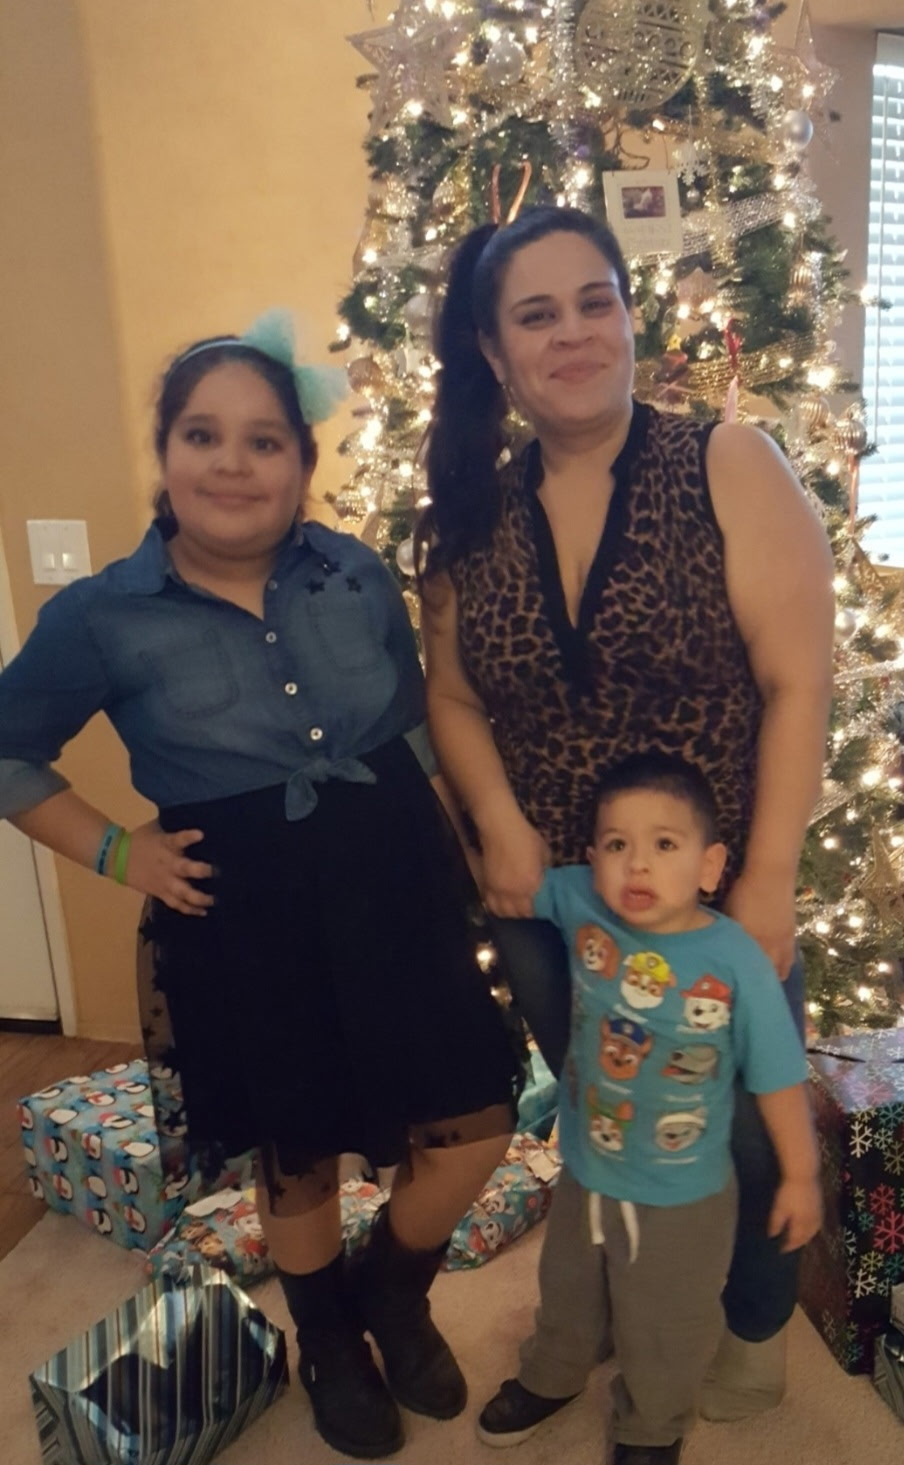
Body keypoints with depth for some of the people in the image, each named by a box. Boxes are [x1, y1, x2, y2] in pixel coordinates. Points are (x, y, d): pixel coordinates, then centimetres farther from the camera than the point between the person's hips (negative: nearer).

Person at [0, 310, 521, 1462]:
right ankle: (330, 1347, 48)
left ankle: (391, 1293, 42)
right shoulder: (102, 618, -11)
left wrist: (446, 854, 6)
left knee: (472, 1131, 9)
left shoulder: (358, 577, -3)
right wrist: (113, 853, -7)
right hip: (243, 923, -2)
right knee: (297, 1157, 17)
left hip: (396, 892, 3)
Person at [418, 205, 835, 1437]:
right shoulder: (471, 514, 0)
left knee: (739, 1136, 16)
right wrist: (501, 828, -11)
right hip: (548, 910, 3)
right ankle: (573, 1341, 48)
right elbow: (454, 698, 5)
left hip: (714, 904, -3)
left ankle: (754, 1337, 47)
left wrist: (767, 880, -15)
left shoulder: (731, 469, -11)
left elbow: (798, 684, -13)